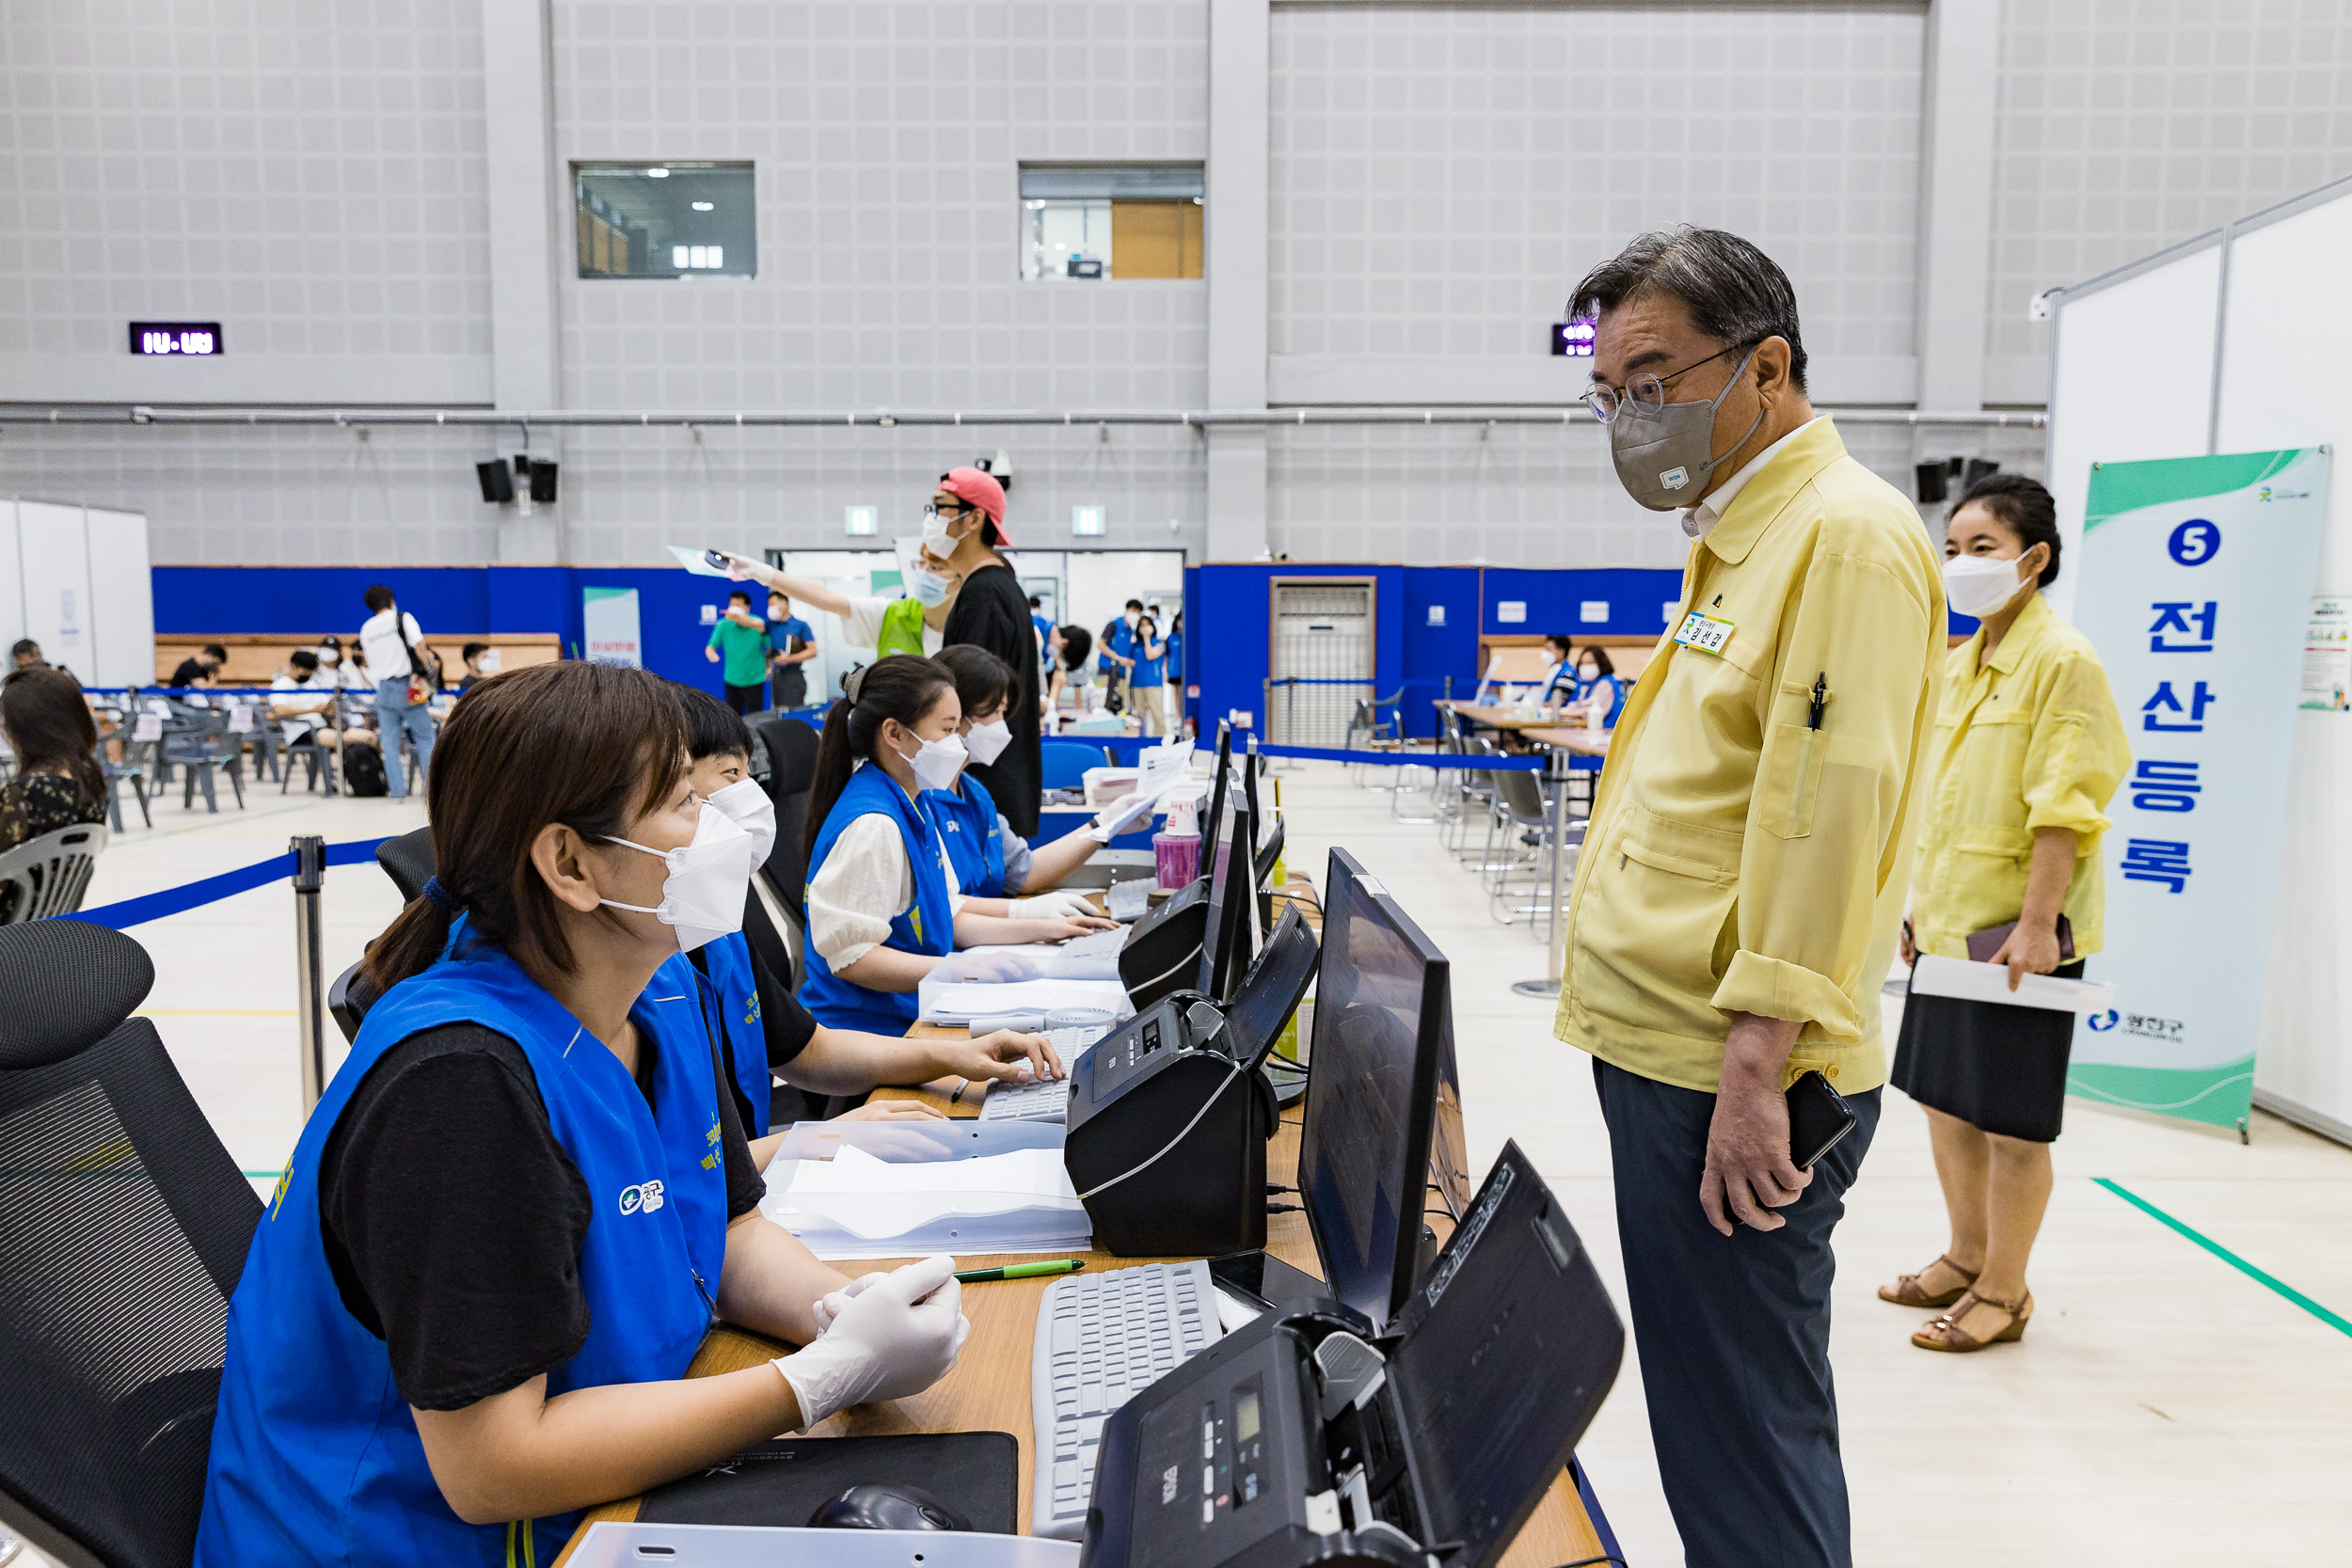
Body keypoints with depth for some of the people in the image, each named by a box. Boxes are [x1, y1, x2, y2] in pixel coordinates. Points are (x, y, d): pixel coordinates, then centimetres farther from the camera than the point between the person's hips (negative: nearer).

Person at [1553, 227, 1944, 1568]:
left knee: (1743, 1436, 3)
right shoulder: (1744, 535, 16)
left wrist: (1756, 1066, -23)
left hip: (1727, 1077, -10)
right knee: (1706, 1406, 21)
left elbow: (1827, 810, -22)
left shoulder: (1847, 536, -14)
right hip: (1665, 1052, 10)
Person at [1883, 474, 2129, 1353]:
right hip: (1949, 923, 8)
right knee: (1944, 1100, 17)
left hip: (2017, 930, -8)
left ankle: (2003, 1292, 19)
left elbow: (2064, 808, -18)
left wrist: (2037, 923, -21)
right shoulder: (1958, 665, 12)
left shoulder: (2062, 660, -12)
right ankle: (1965, 1259, 34)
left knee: (2010, 1120, 3)